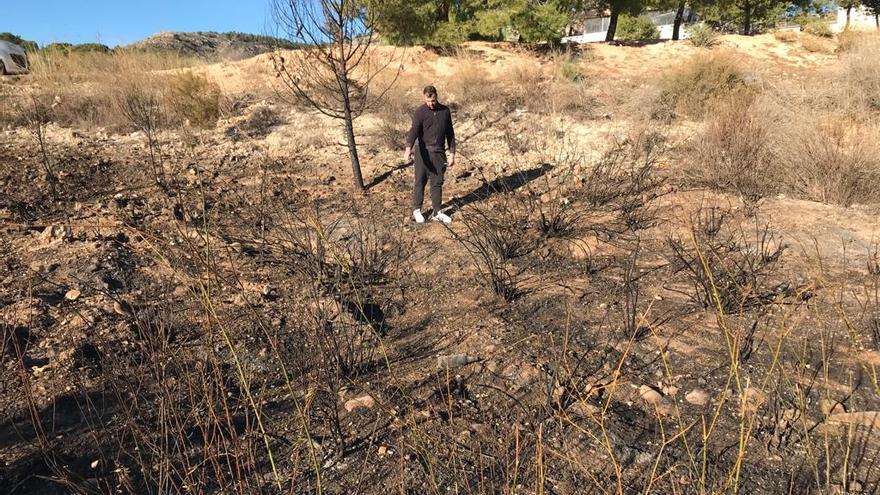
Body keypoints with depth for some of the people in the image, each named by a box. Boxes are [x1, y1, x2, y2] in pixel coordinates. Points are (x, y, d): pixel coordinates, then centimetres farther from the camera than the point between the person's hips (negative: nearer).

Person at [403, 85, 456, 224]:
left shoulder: (445, 111, 6)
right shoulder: (420, 112, -6)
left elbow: (450, 133, 12)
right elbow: (414, 130, -21)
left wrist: (452, 154, 8)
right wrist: (408, 149, -38)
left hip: (439, 153, 3)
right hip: (423, 152, -3)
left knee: (437, 183, 8)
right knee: (420, 181, 4)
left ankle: (436, 212, 16)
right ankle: (416, 211, 17)